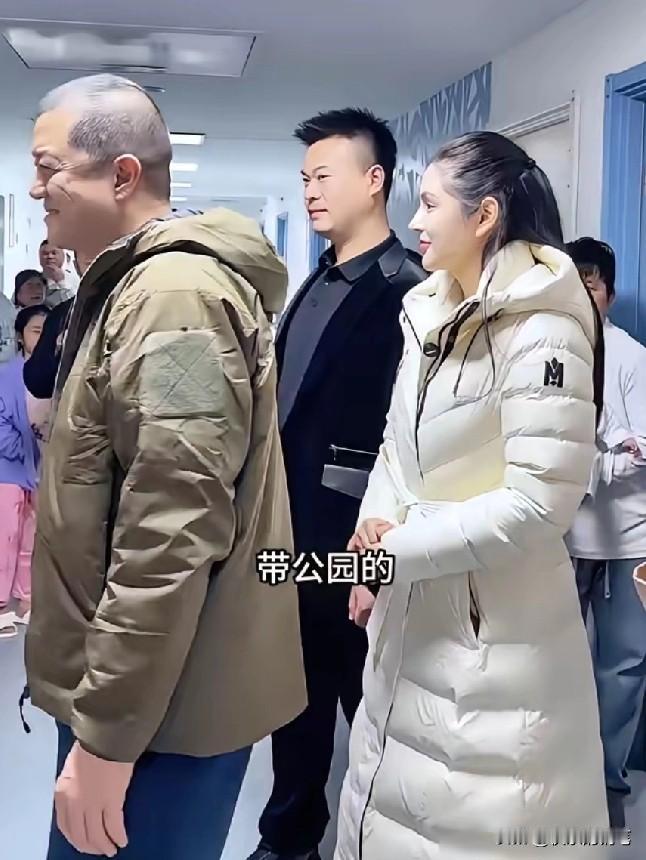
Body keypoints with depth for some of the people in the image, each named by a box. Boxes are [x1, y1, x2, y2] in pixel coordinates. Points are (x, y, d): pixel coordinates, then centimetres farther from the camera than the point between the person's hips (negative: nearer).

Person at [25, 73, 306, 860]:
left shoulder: (172, 296, -21)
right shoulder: (132, 285, 12)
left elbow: (172, 537, -28)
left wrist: (106, 735, -22)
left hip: (157, 702, -9)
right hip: (125, 678, 10)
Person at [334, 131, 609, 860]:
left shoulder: (543, 332, -17)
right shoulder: (429, 314, 7)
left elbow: (542, 499, -23)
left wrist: (403, 546, -18)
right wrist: (378, 521, -6)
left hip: (494, 623, -8)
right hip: (413, 606, 8)